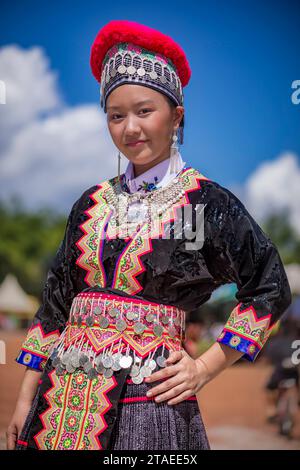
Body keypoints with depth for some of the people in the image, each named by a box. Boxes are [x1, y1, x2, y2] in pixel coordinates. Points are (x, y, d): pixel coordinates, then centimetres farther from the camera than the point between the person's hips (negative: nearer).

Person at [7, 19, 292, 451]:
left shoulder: (206, 201, -4)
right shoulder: (92, 204, 8)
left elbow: (269, 288, 0)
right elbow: (56, 303, 11)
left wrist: (206, 367, -4)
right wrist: (25, 399, 8)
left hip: (150, 400, -4)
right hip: (63, 401, 4)